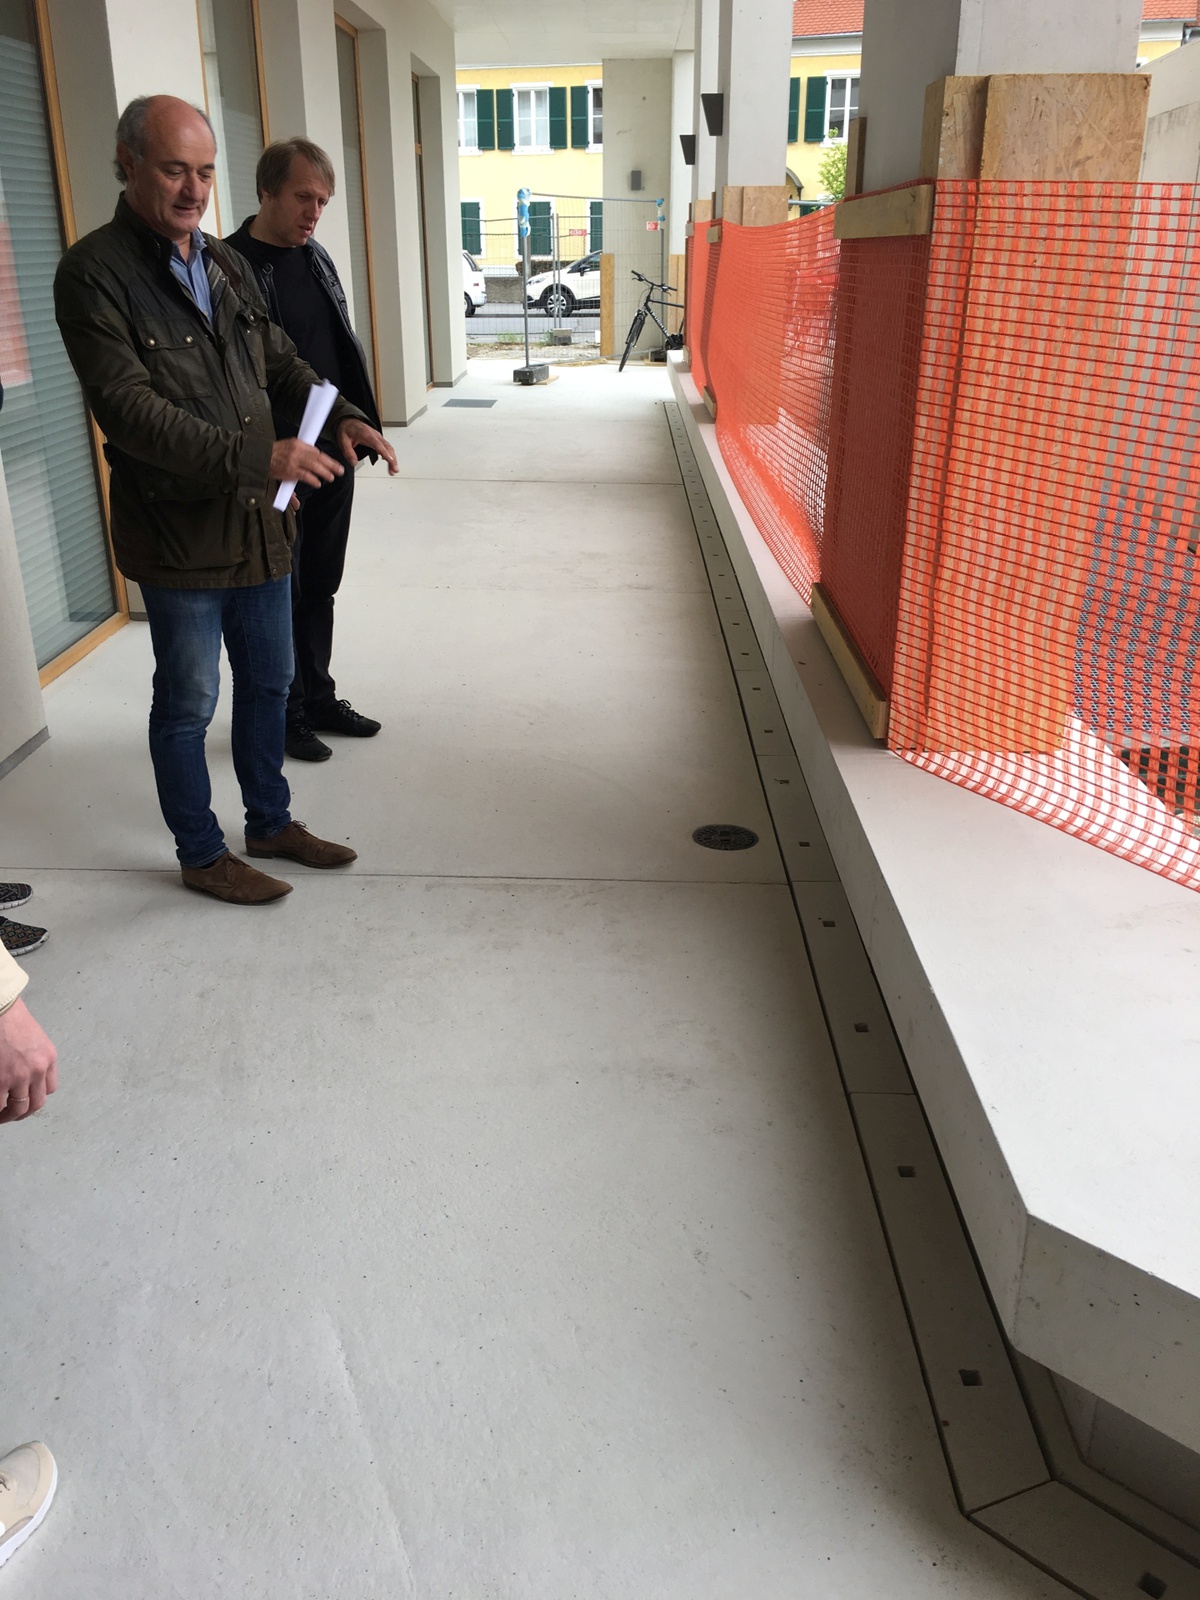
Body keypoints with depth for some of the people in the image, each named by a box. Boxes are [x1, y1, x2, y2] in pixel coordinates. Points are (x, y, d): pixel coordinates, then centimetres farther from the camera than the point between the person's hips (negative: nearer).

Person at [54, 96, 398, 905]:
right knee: (189, 702, 7)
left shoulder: (226, 262, 11)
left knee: (269, 681, 18)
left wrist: (342, 417, -3)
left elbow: (282, 362, 18)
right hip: (178, 531, -7)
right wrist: (258, 458, -30)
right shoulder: (95, 273, -12)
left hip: (260, 520, 7)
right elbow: (130, 411, -22)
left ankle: (271, 822, 37)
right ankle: (202, 855, 25)